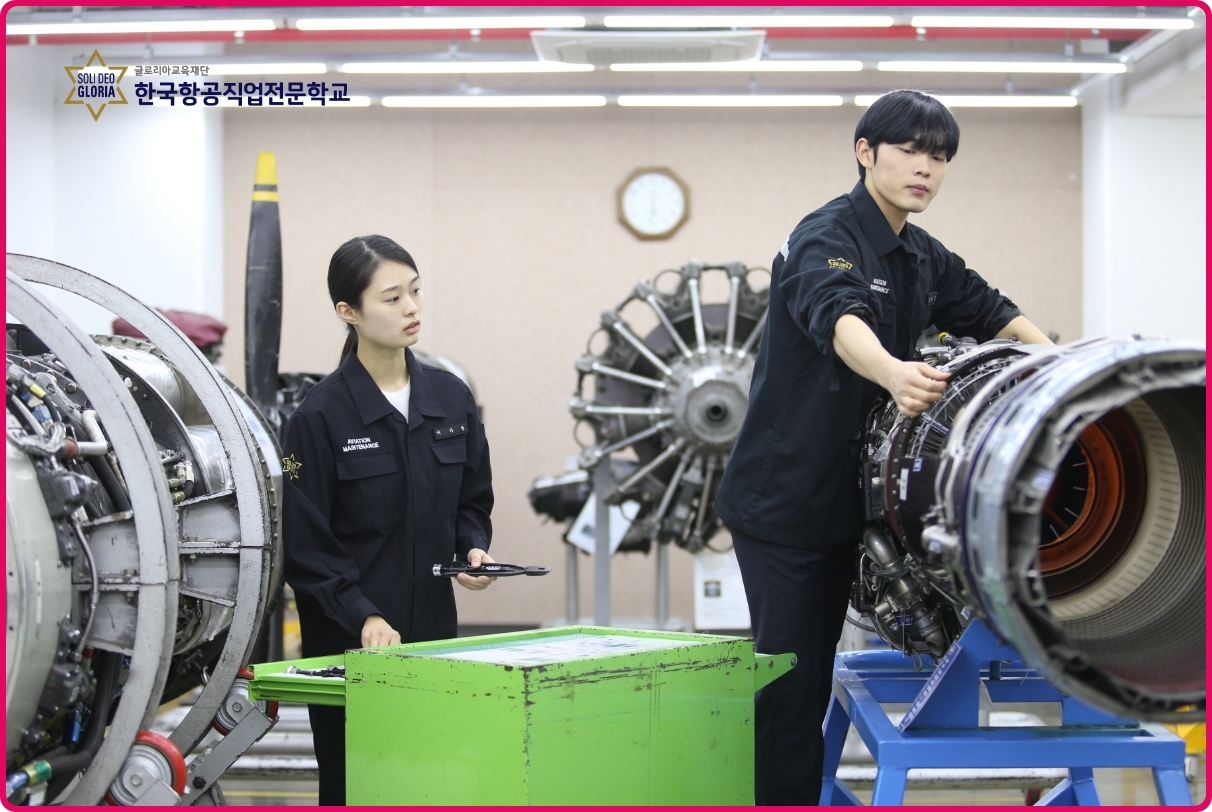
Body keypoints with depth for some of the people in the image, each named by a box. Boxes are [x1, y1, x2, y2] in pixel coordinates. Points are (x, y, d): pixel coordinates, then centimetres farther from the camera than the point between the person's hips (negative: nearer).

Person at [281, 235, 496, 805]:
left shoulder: (451, 398, 5)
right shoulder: (321, 414, -9)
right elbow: (306, 544, -9)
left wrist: (473, 549, -3)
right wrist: (363, 617, -19)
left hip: (433, 626, 4)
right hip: (348, 638, -4)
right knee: (351, 786, 2)